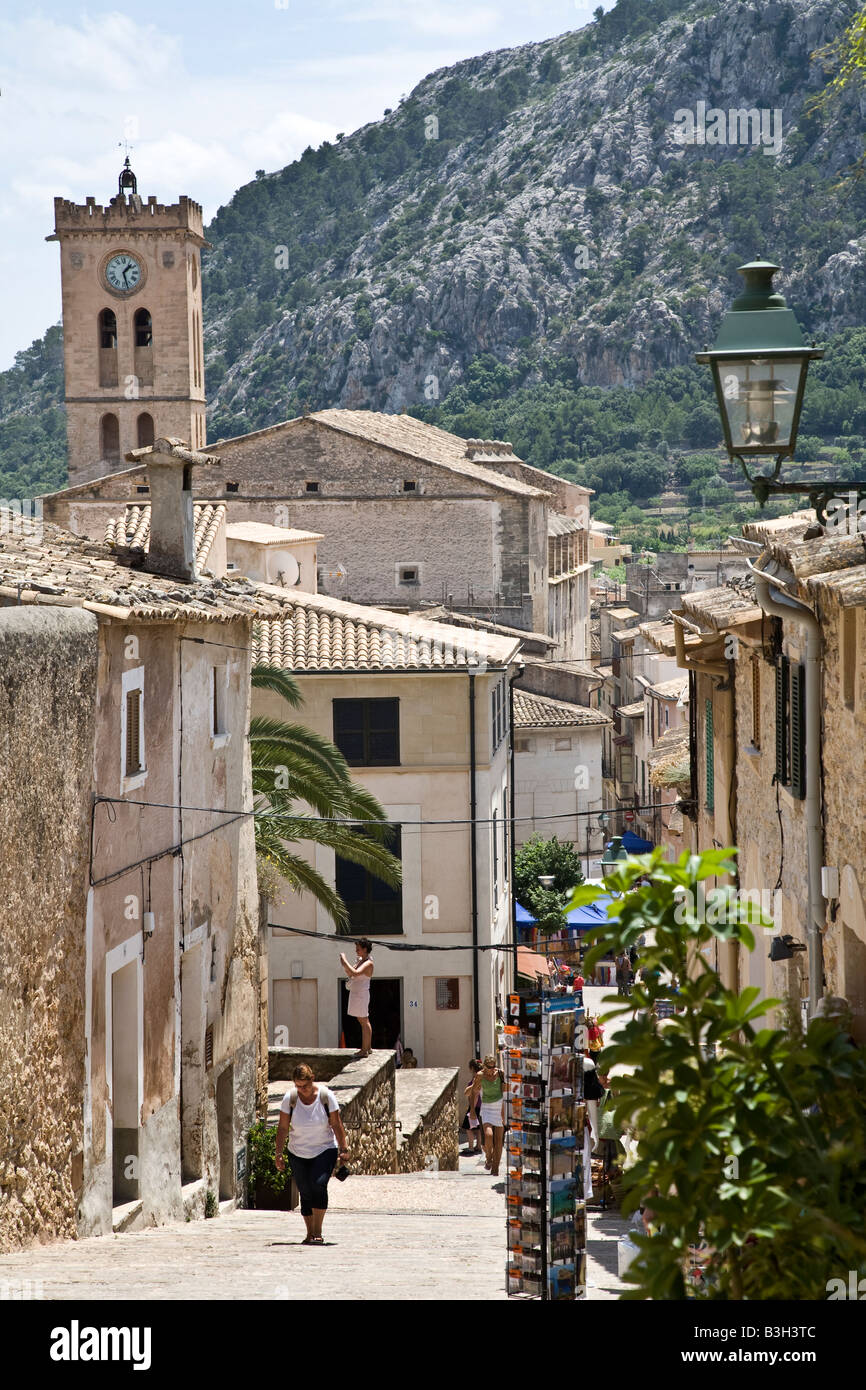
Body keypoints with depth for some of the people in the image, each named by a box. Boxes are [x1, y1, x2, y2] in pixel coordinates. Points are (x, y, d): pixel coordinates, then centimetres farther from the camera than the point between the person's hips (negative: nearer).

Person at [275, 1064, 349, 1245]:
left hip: (325, 1150, -2)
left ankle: (317, 1233, -18)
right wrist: (279, 1154, -4)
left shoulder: (326, 1096, -11)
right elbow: (283, 1127, -3)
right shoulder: (290, 1098, -9)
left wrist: (343, 1150, -3)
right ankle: (310, 1234, 14)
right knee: (306, 1193, 2)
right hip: (299, 1153, 2)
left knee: (319, 1185, -21)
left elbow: (336, 1124, -4)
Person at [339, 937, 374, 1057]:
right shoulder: (360, 961, 12)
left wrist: (345, 961, -26)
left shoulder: (368, 963, -16)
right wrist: (344, 965, 2)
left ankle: (364, 1050, -4)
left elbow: (355, 973, -32)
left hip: (361, 994, -10)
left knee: (364, 1022, -6)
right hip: (355, 993, 10)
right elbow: (350, 974, 19)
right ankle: (368, 1048, 25)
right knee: (364, 1021, 16)